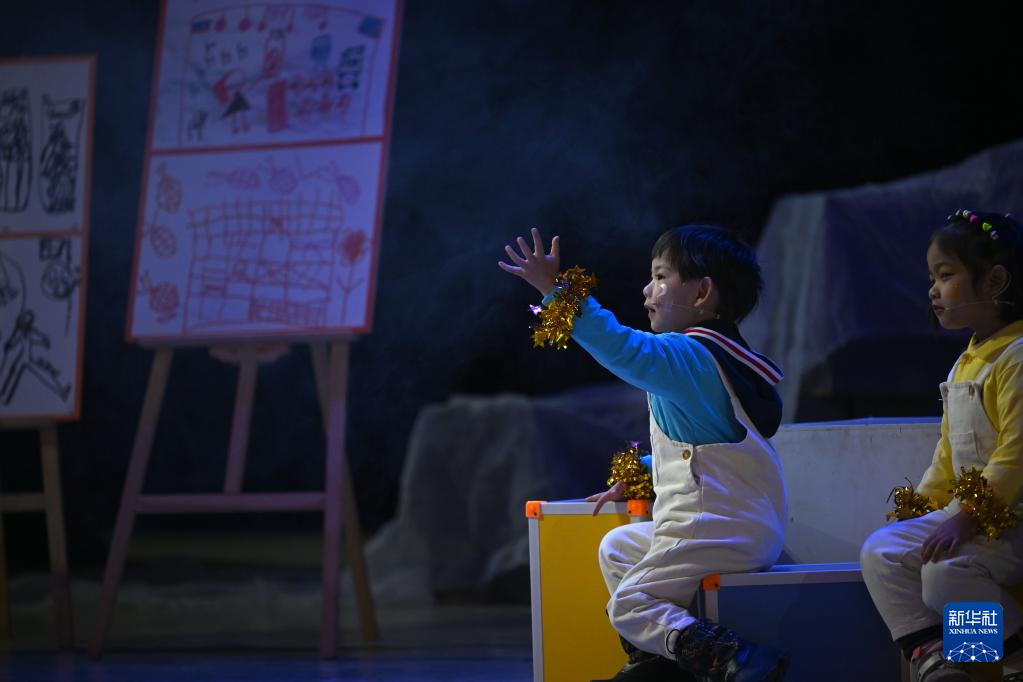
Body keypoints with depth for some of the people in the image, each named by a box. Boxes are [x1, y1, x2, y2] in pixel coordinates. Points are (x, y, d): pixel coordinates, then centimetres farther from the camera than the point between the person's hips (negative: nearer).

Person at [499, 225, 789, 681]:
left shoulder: (689, 357, -17)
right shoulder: (707, 356, 17)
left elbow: (621, 348, -32)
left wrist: (557, 289, -31)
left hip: (720, 532, -10)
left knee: (629, 608, -6)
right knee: (616, 548, 26)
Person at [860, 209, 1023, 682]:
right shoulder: (965, 364, 17)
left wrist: (967, 519, -27)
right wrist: (922, 508, 14)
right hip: (967, 509, 10)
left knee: (945, 571, -30)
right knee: (879, 554, -4)